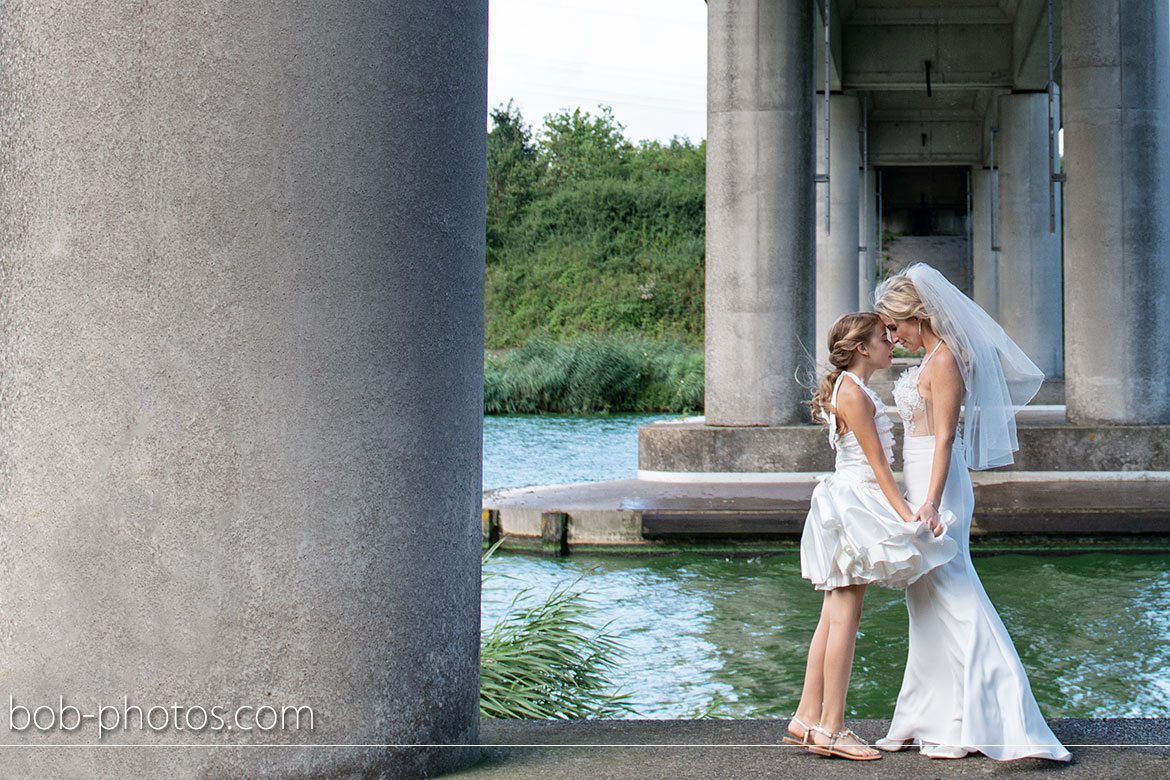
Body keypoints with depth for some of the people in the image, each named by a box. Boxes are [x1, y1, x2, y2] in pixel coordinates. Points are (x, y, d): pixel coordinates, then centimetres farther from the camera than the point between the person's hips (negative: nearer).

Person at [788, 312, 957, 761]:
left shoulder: (852, 390, 18)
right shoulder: (853, 393, -14)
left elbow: (875, 462, 20)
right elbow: (877, 463, -17)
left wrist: (907, 513, 19)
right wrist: (908, 514, -18)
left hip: (854, 502, 10)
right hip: (854, 502, -10)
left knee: (835, 615, 10)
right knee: (845, 615, -8)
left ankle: (808, 718, 13)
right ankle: (830, 728, -4)